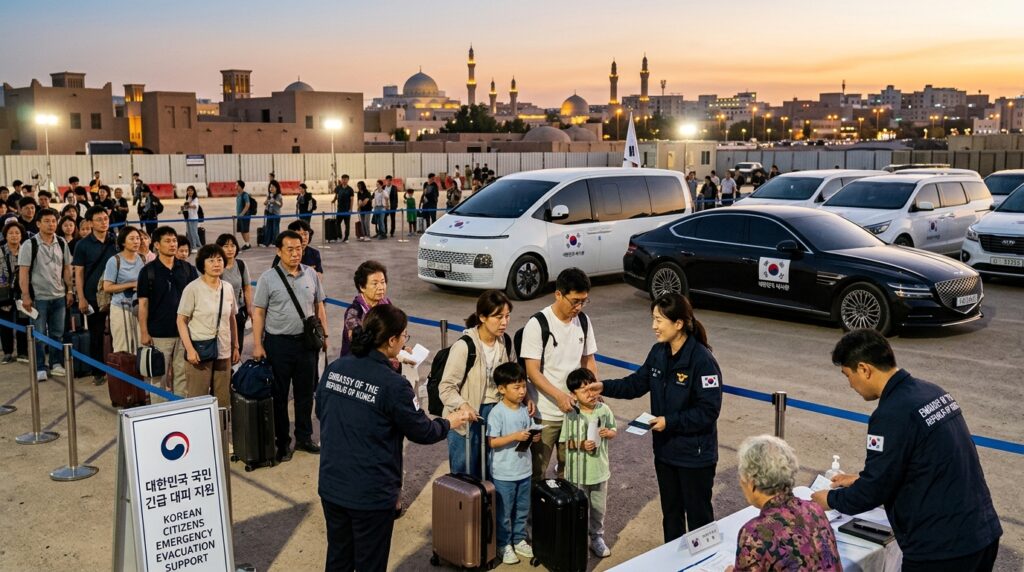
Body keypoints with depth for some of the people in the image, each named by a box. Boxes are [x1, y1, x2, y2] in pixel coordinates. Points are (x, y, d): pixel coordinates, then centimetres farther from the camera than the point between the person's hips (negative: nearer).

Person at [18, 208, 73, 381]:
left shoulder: (62, 243, 5)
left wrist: (69, 291, 5)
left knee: (57, 333, 10)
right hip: (38, 297, -3)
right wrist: (25, 295, -13)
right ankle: (40, 368, 12)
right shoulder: (30, 244, -7)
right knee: (38, 334, 5)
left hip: (59, 296, 3)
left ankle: (56, 364, 22)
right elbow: (23, 272, -8)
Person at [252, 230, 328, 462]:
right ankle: (282, 442, 18)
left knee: (305, 392, 13)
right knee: (279, 395, 6)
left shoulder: (311, 274, 4)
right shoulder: (268, 278, -7)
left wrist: (324, 334, 8)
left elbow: (319, 306, 12)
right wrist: (257, 345, -9)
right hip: (278, 343, -3)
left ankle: (304, 437, 27)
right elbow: (258, 312, -6)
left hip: (306, 341, 4)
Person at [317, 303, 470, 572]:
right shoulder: (393, 385, -21)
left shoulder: (334, 368, -3)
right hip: (371, 495, -6)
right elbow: (422, 432, -8)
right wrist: (449, 423, 11)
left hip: (331, 486, 6)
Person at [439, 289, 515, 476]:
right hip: (467, 418, -6)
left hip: (496, 414, 6)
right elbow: (446, 387, -16)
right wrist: (462, 405, -32)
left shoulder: (505, 343, 3)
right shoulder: (464, 346, -18)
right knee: (465, 475, 5)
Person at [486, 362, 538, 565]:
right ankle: (504, 544, 22)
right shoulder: (497, 413, -17)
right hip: (504, 473, -6)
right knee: (504, 512, 7)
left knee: (522, 509, 18)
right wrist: (515, 437, -27)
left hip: (524, 470, 6)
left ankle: (519, 540, 34)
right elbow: (492, 442, -19)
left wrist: (534, 437, -7)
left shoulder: (525, 410, 3)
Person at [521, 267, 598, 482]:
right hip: (545, 414, -5)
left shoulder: (583, 321, 2)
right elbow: (532, 371, -16)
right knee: (537, 473, 4)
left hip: (575, 410, 5)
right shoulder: (538, 324, -15)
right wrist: (559, 395, -30)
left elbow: (589, 361, 11)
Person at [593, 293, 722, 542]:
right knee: (671, 512, 22)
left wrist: (670, 422, -25)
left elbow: (709, 410, -23)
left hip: (695, 454, -7)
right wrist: (604, 387, -5)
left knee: (698, 515, 8)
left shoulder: (702, 360, -23)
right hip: (665, 449, 8)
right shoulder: (658, 353, 0)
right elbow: (637, 383, 9)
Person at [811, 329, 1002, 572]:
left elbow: (874, 490, -14)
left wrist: (831, 499, 4)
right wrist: (861, 480, 22)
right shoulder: (932, 392, 5)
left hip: (942, 549, -8)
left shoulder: (892, 415, -21)